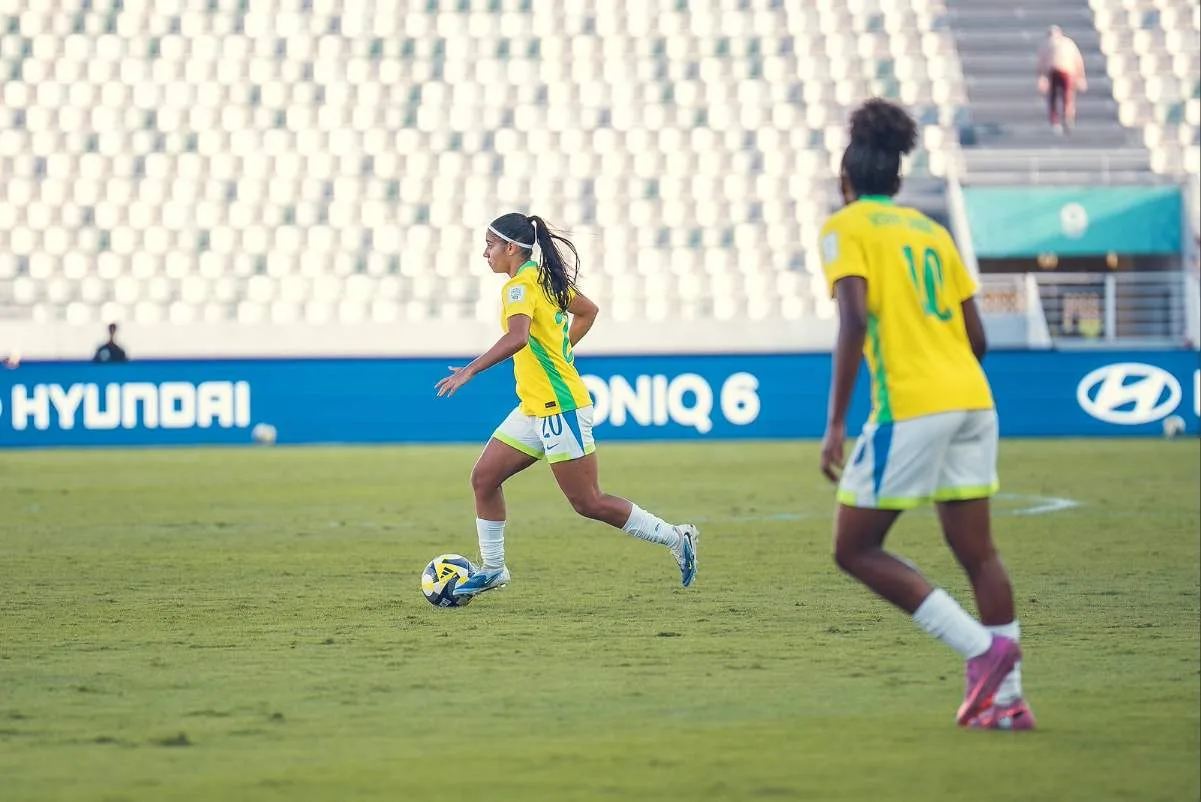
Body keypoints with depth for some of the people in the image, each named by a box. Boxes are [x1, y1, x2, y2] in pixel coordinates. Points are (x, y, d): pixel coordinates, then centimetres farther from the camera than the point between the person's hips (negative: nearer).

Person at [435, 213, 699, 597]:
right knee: (483, 477, 7)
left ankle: (676, 539, 5)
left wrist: (471, 369, -36)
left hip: (559, 408, -10)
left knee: (588, 503, -4)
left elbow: (517, 337, -35)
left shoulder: (521, 285, -17)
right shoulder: (546, 277, 11)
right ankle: (492, 569, 14)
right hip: (535, 408, 10)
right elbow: (588, 311, 26)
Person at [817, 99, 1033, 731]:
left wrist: (835, 424, -15)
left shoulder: (845, 228, 0)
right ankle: (1005, 697, 9)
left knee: (855, 549, 2)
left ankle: (982, 649, -7)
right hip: (972, 400, 7)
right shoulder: (930, 229, 19)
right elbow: (977, 337, 16)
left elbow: (854, 321, -14)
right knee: (976, 552, 12)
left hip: (910, 407, -7)